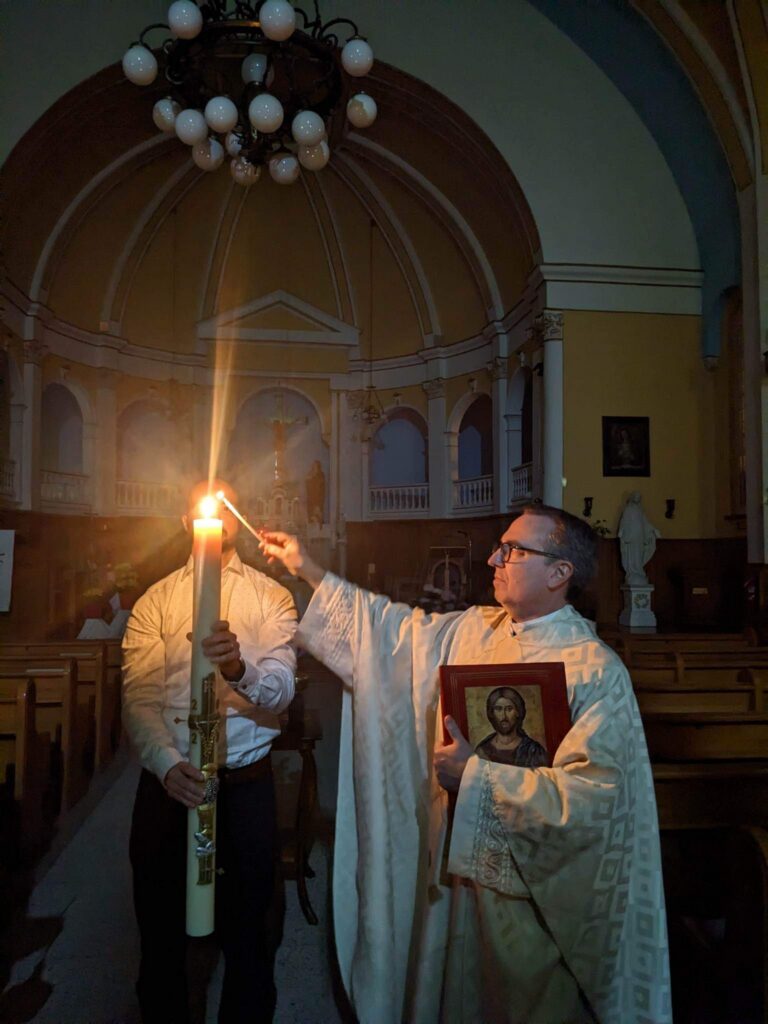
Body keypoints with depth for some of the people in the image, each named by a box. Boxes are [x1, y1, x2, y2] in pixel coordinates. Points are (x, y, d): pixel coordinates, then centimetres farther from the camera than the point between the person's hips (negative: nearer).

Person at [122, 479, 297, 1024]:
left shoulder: (271, 596, -1)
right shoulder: (156, 600, 3)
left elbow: (281, 690, -13)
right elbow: (139, 695, -8)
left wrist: (239, 668, -35)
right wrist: (168, 763, -25)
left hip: (247, 782, -1)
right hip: (167, 780, 1)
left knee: (247, 932, 15)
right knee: (162, 929, 18)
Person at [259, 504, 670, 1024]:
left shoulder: (595, 670, -22)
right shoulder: (473, 631, -1)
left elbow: (593, 795, -27)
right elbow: (397, 626, 9)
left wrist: (479, 775, -26)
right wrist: (310, 571, 8)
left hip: (535, 889, -6)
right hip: (461, 867, 6)